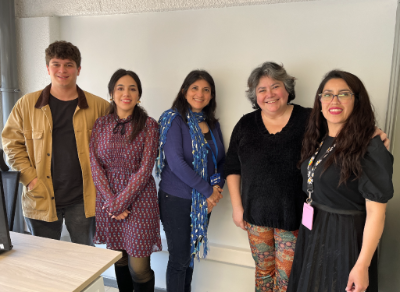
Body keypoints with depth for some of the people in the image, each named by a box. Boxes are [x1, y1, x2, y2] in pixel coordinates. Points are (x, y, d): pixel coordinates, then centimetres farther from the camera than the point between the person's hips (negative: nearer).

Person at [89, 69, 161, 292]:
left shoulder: (149, 125, -6)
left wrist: (121, 202, -12)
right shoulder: (101, 124, 4)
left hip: (139, 200, -3)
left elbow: (145, 168, -11)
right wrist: (111, 201, -10)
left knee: (139, 268, 0)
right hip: (108, 200, 3)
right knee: (119, 260, 16)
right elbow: (95, 165, 0)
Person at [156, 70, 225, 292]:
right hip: (176, 199, -5)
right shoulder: (174, 119, -10)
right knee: (180, 259, 5)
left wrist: (217, 186, -9)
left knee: (191, 255, 18)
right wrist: (208, 191, -16)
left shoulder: (212, 124, 8)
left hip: (203, 202, 6)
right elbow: (175, 162, -19)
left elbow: (221, 160, 11)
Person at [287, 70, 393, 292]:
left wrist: (362, 265, -19)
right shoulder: (318, 141, 3)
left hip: (346, 238, -6)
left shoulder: (371, 149, -19)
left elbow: (376, 213, -19)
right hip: (312, 233, 7)